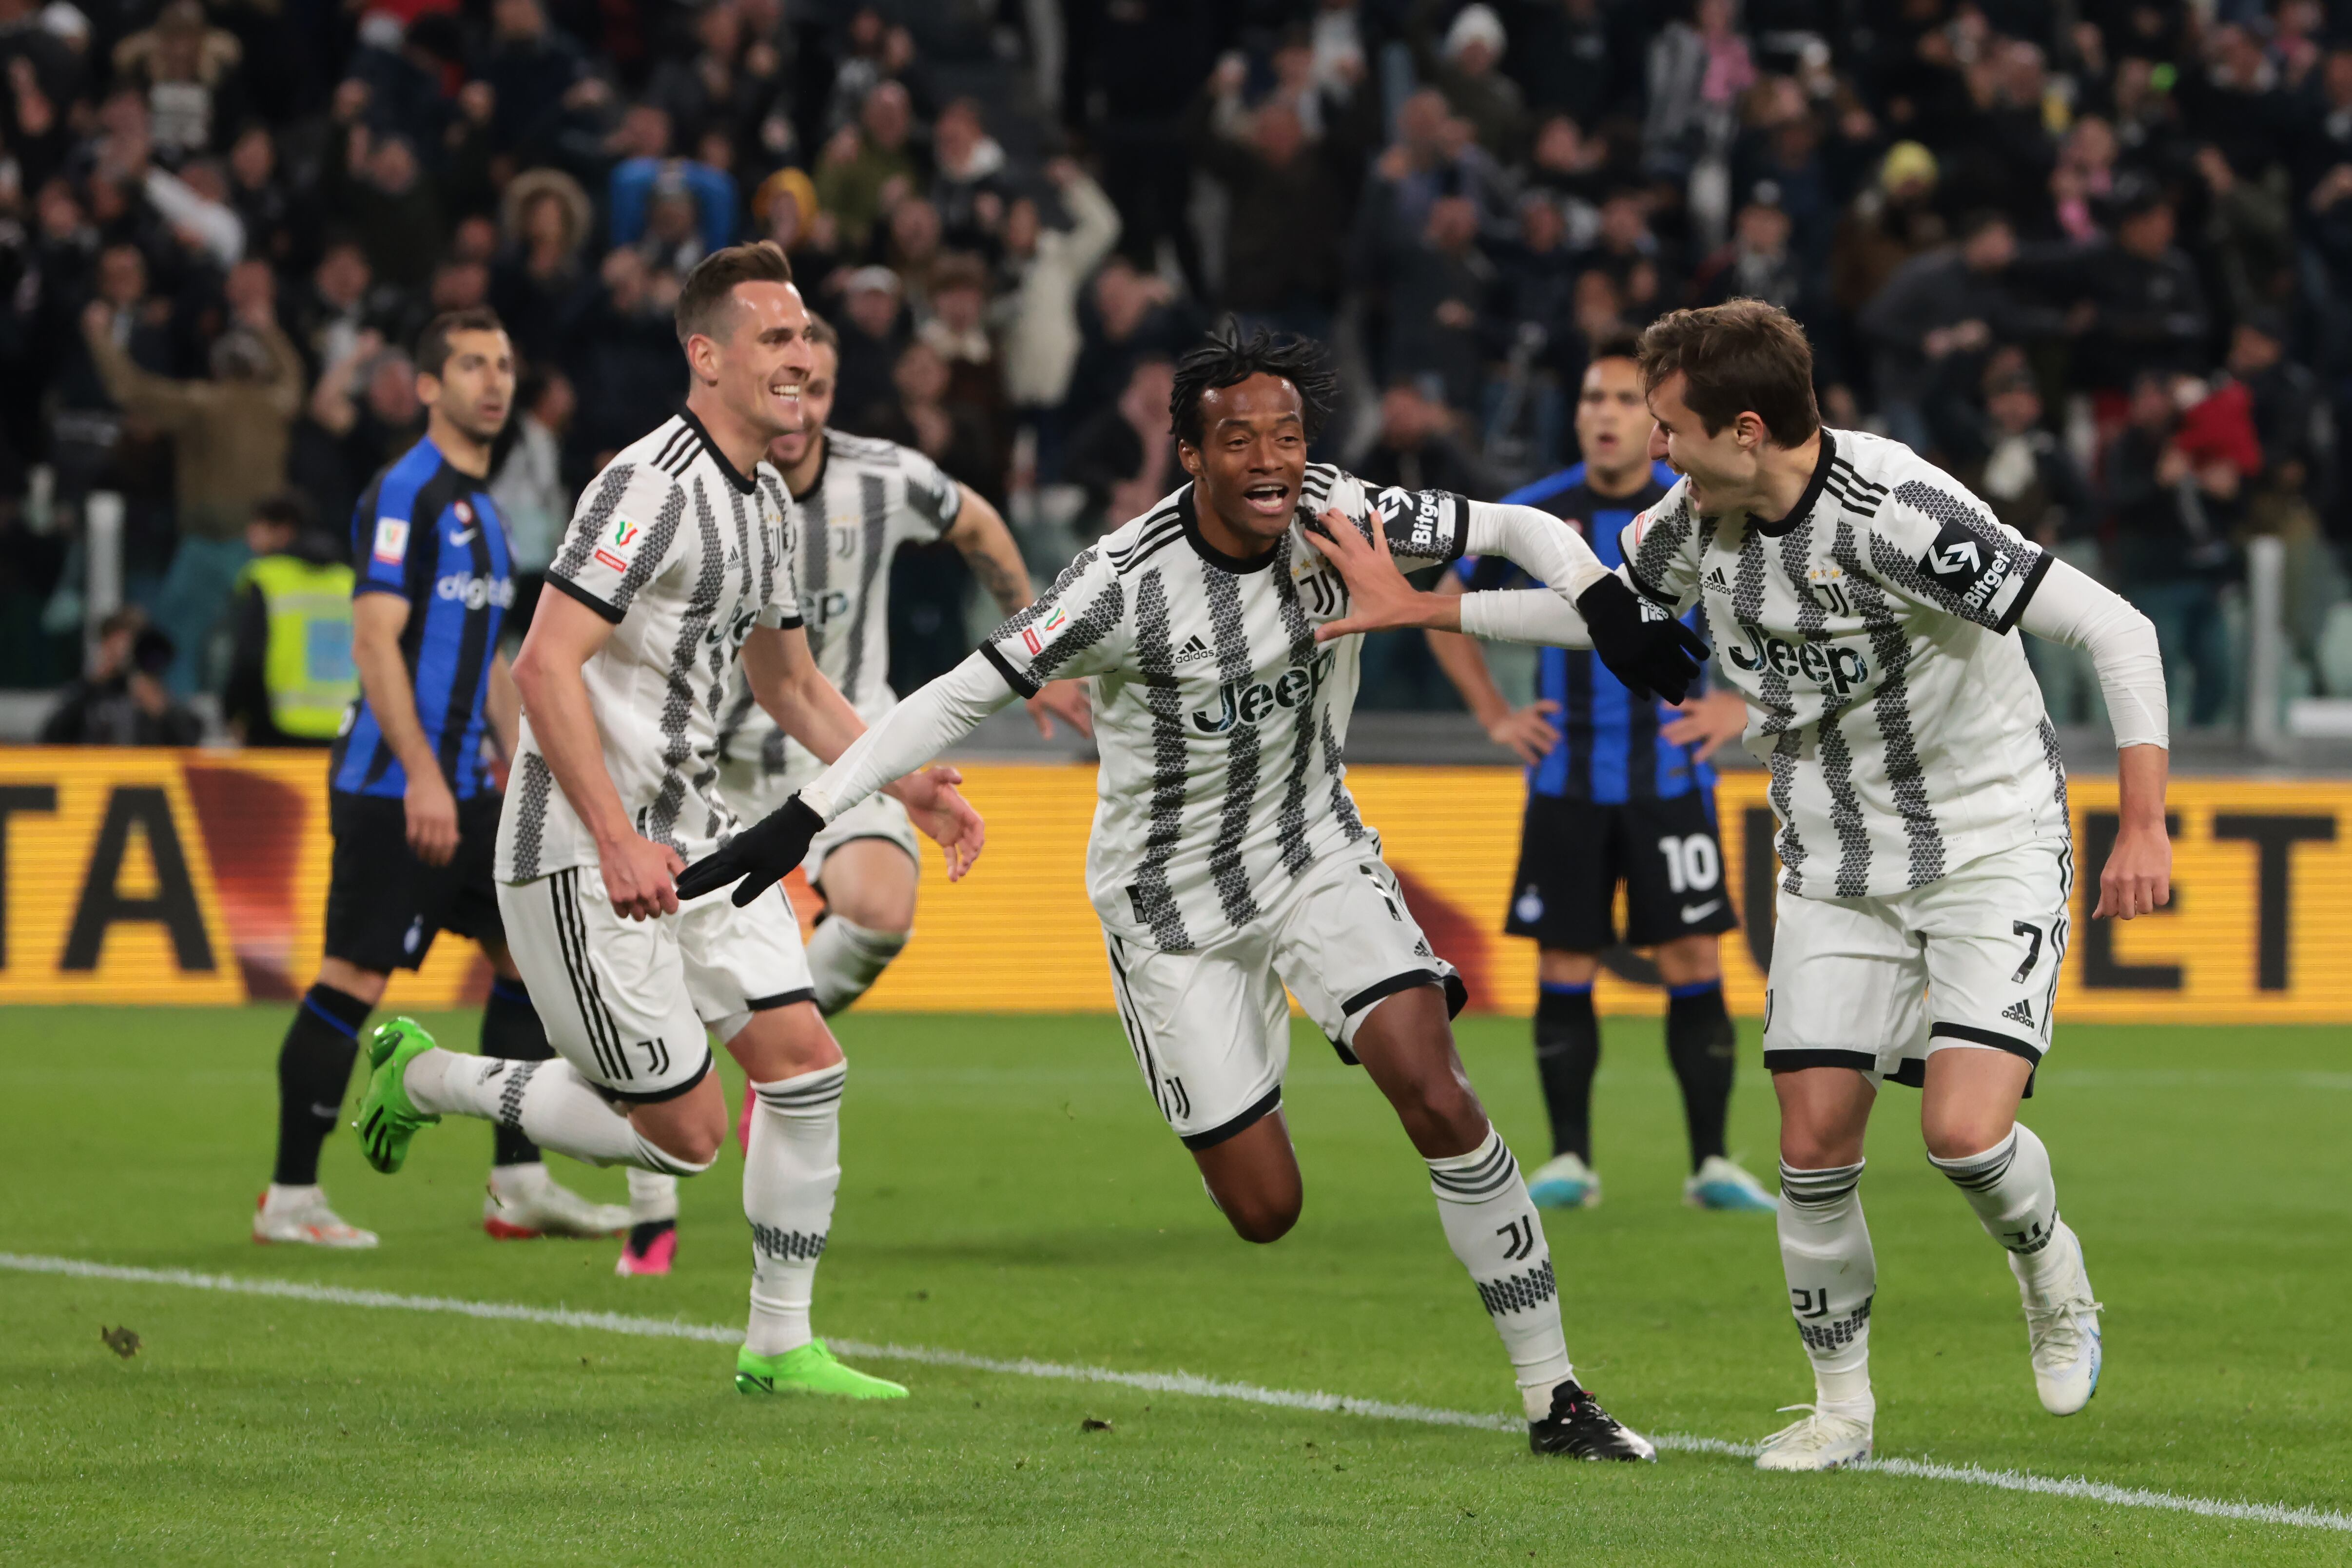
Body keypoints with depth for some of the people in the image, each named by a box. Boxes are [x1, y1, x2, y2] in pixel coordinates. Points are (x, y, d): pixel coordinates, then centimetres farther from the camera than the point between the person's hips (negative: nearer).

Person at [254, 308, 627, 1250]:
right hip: (391, 785, -9)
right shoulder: (404, 494, -11)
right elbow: (375, 642, -19)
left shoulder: (480, 505, 17)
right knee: (354, 979, -8)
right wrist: (421, 777, -24)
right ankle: (290, 1199, -1)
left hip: (461, 789, 9)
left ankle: (519, 1186, 11)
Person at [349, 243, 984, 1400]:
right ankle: (424, 1078, 14)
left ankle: (778, 1346, 10)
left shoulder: (763, 500, 12)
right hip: (583, 847, -9)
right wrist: (617, 839, -31)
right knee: (683, 1135, -6)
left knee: (805, 1062, 0)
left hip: (687, 828, 9)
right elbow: (545, 665, -25)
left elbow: (789, 683, 26)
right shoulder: (653, 484, -19)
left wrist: (911, 789, 15)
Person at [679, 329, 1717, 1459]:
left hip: (1317, 852, 3)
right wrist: (800, 822, -26)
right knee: (1264, 1211, -1)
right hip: (1172, 898, -3)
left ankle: (1552, 1397, -7)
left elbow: (1514, 529, 0)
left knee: (1438, 1100, -18)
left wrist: (1610, 608, -20)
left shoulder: (1337, 517, -12)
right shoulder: (1128, 584, -25)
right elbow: (959, 697, -22)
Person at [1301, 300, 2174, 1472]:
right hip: (1836, 864, 6)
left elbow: (2117, 630, -25)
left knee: (1964, 1131, -19)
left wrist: (2142, 824, -29)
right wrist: (1414, 608, 14)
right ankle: (1841, 1403, 15)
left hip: (1993, 847, -6)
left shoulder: (1896, 515, -28)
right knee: (1816, 1141, -3)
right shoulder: (1696, 518, -5)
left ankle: (2048, 1269, 16)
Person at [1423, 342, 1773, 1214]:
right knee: (1564, 969, 1)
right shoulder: (1533, 515, -1)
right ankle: (1569, 1160, 8)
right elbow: (1446, 609, 13)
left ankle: (1711, 1162, 1)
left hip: (1670, 776, -1)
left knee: (1693, 963, -4)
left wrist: (1741, 707, -3)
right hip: (1566, 779, 1)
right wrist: (1493, 715, 6)